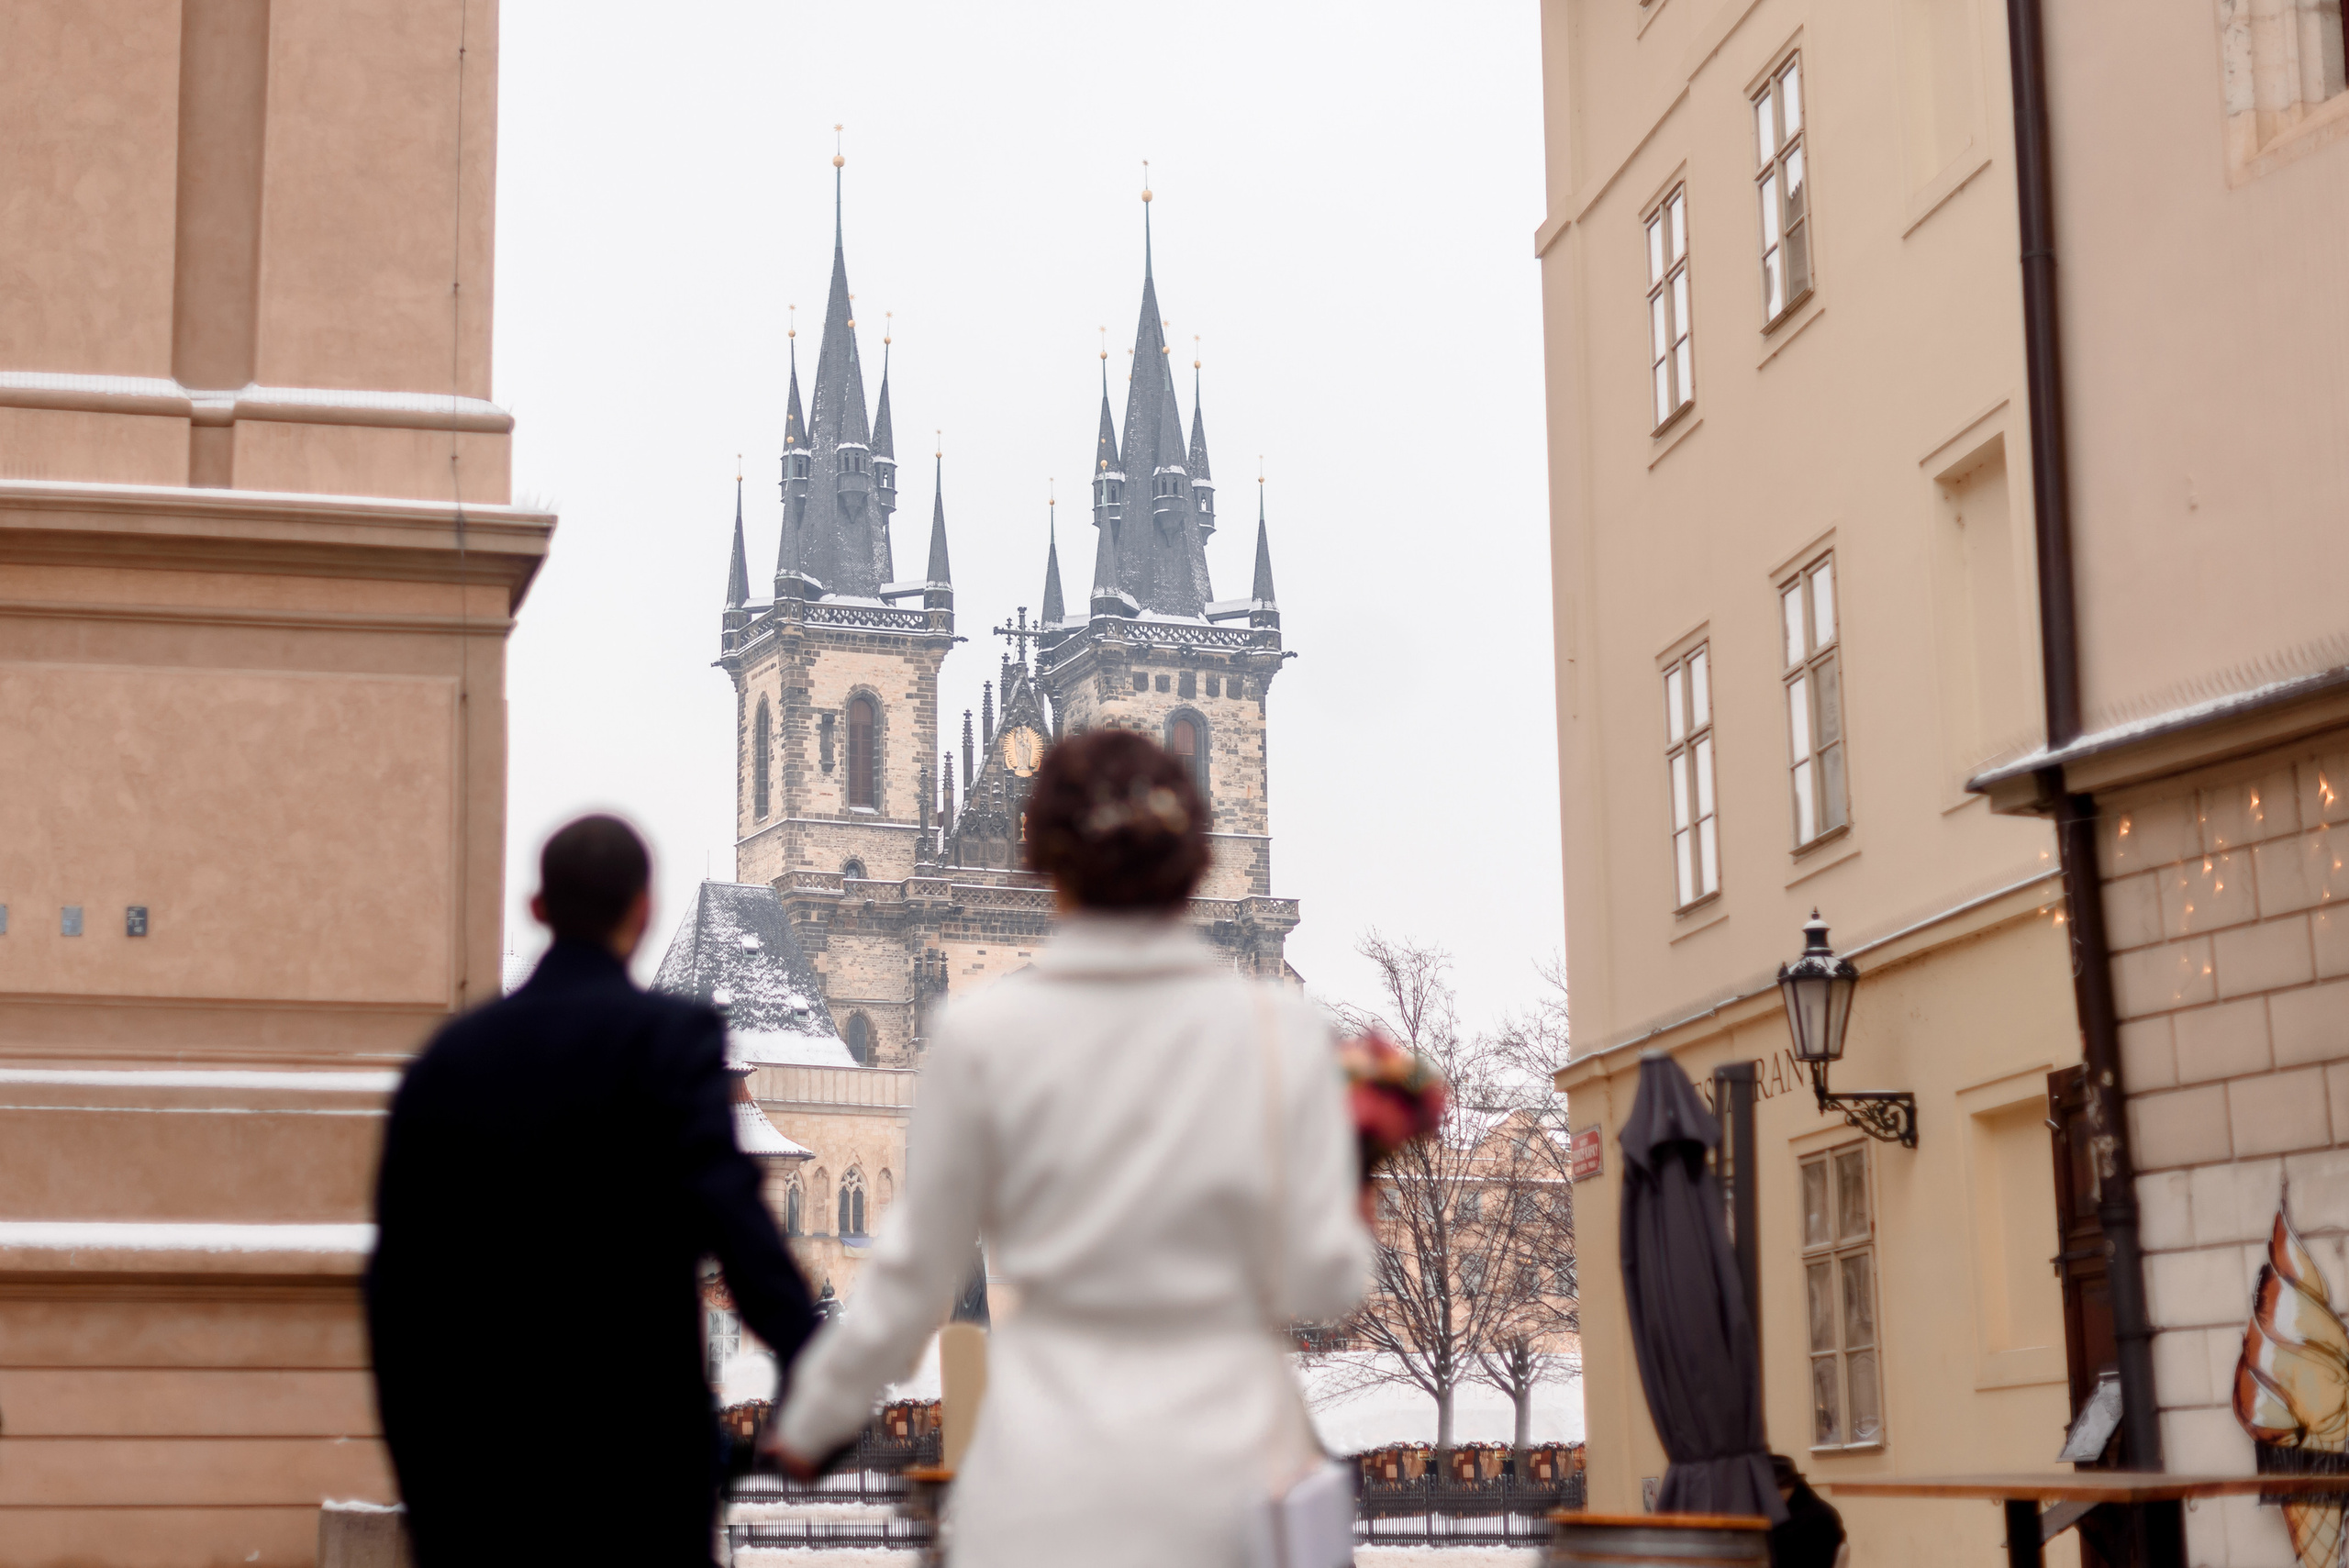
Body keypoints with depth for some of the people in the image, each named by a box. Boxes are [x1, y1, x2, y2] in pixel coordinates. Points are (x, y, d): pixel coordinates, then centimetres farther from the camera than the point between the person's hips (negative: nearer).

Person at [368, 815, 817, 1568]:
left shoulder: (447, 1055, 7)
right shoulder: (670, 1037, -7)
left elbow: (395, 1281, 8)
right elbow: (725, 1203, -23)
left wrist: (420, 1470, 16)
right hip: (636, 1454, -3)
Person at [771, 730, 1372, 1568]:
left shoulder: (981, 1034, -5)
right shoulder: (1281, 1033, -4)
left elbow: (912, 1274, 4)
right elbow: (1321, 1284, -5)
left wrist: (810, 1419, 19)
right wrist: (1362, 1157, 14)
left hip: (1052, 1492, 0)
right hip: (1227, 1466, 0)